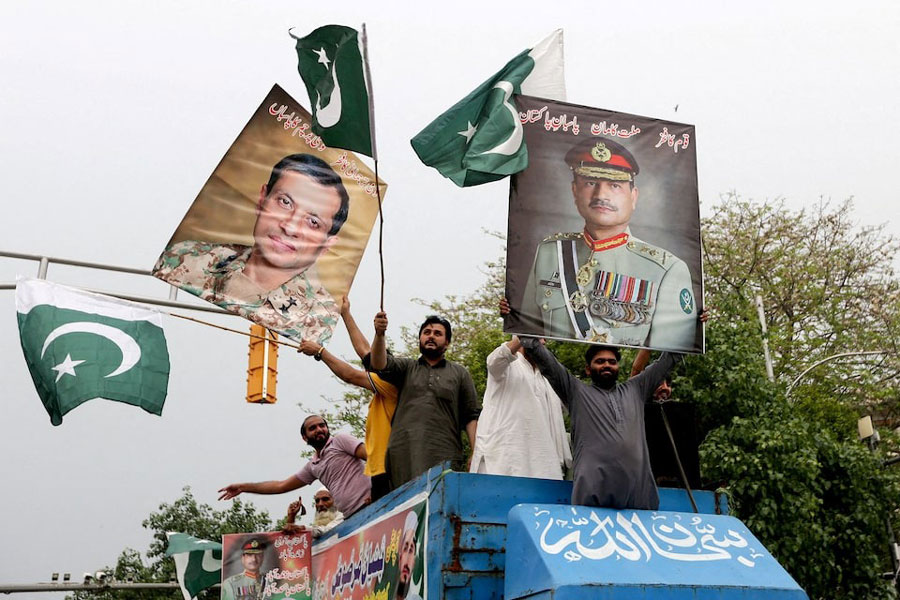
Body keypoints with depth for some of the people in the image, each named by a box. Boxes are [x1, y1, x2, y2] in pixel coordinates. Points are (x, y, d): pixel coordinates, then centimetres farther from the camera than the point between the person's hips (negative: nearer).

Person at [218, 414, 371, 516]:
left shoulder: (340, 440, 4)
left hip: (367, 506, -5)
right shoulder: (313, 466, 23)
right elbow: (281, 486, 28)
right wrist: (243, 487, 28)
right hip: (351, 517, 6)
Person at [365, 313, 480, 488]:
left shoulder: (460, 373, 19)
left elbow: (471, 417, 12)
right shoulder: (406, 367, 21)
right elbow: (379, 365, -1)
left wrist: (476, 454, -1)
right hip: (404, 455, 1)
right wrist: (379, 334, -19)